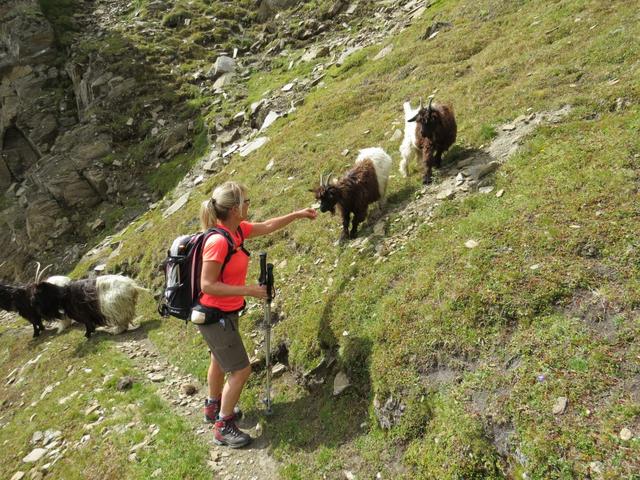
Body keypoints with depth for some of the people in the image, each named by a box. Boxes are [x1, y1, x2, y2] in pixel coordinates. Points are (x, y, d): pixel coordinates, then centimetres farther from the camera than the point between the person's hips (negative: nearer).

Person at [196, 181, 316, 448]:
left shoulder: (237, 230, -3)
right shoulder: (218, 241, -29)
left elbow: (267, 227, 14)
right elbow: (207, 285, -28)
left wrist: (298, 214, 17)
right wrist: (248, 290, -28)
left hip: (225, 313, 10)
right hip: (215, 316, -9)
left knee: (220, 361, 26)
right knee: (240, 370, -1)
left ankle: (213, 408, 48)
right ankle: (224, 428, 16)